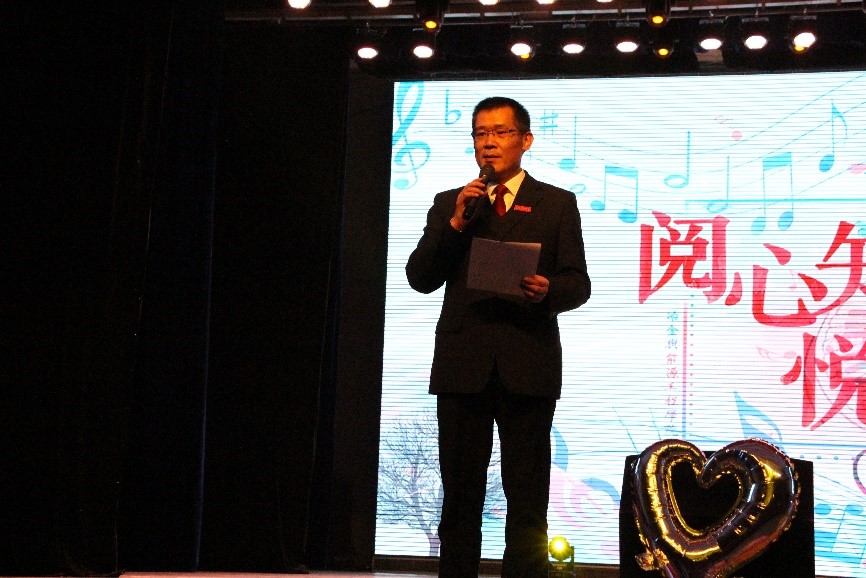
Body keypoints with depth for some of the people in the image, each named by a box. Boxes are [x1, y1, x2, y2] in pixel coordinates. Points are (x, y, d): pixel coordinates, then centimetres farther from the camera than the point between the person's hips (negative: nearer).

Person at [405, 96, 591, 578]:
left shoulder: (557, 204, 10)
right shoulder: (449, 204, 15)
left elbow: (578, 283, 4)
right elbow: (420, 278, 6)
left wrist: (549, 291, -18)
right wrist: (456, 222, -6)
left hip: (527, 368, -2)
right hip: (462, 365, 2)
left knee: (527, 499, 1)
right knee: (460, 497, 6)